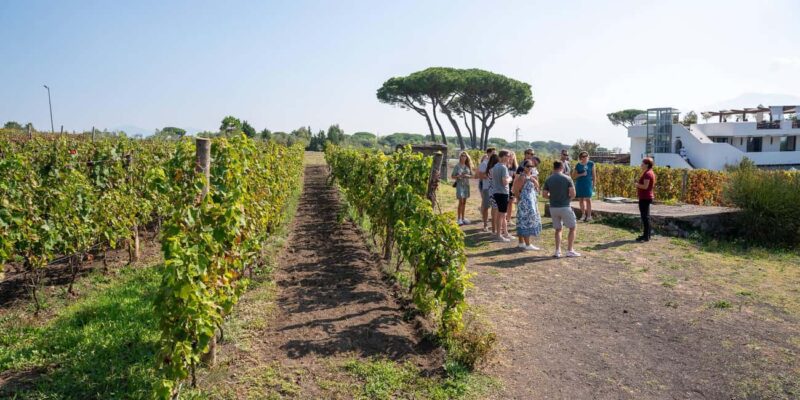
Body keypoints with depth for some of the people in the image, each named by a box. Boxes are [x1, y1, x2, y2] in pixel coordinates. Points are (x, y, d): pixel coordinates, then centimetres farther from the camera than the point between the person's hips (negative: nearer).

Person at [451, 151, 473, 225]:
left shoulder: (468, 166, 7)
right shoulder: (457, 166, -3)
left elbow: (471, 175, 12)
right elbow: (452, 176, -2)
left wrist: (467, 176, -9)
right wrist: (458, 176, -20)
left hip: (466, 185, 5)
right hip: (459, 184, -4)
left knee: (464, 202, 9)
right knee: (461, 202, -11)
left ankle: (463, 218, 18)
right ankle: (459, 219, -6)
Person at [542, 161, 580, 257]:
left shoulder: (548, 180, 3)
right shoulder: (567, 178, -6)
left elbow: (544, 194, 2)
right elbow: (573, 194, -11)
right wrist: (569, 197, 9)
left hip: (553, 208, 4)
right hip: (565, 207, -4)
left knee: (558, 229, 16)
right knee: (572, 228, 11)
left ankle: (557, 251, 10)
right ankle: (570, 250, 9)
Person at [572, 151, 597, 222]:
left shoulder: (591, 164, 1)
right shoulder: (578, 165, 2)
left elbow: (594, 174, 5)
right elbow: (573, 176, -1)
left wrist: (594, 184, 2)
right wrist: (581, 174, -14)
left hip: (588, 184, -2)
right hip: (579, 184, 2)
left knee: (588, 199, -6)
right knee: (581, 199, 8)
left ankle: (589, 216, 1)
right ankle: (583, 214, 24)